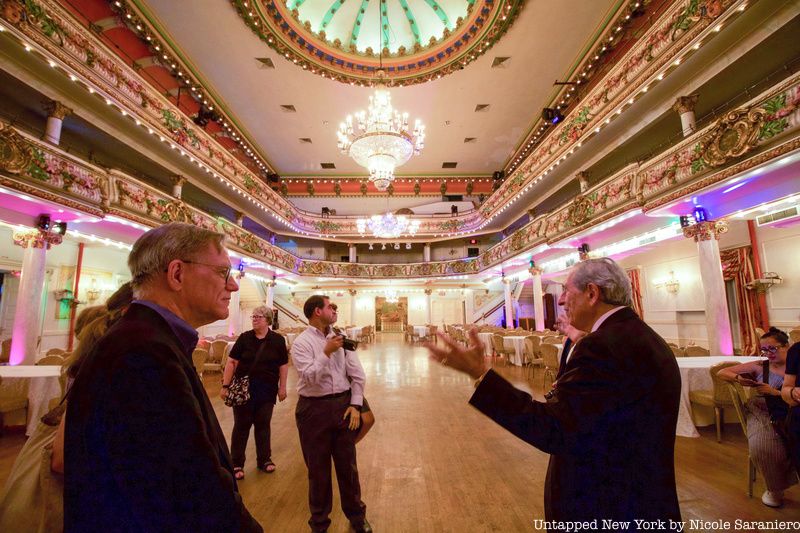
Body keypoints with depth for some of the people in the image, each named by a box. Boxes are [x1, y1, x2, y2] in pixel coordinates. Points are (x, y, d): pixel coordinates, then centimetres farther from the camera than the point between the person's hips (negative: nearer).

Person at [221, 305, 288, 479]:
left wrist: (282, 387, -2)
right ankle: (236, 463, 23)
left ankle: (264, 459, 29)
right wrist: (225, 385, -7)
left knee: (263, 424, 13)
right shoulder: (244, 338, -4)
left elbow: (283, 365, 0)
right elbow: (232, 362, -3)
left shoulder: (278, 340, -4)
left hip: (267, 389, 1)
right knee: (241, 425, 8)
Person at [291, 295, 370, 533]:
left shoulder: (341, 338, 2)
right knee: (318, 468, 14)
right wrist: (327, 352, -22)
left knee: (347, 465, 16)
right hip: (314, 409, -3)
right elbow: (310, 377, -19)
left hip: (343, 405, 3)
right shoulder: (301, 342, -9)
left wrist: (355, 405, -4)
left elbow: (357, 375, 2)